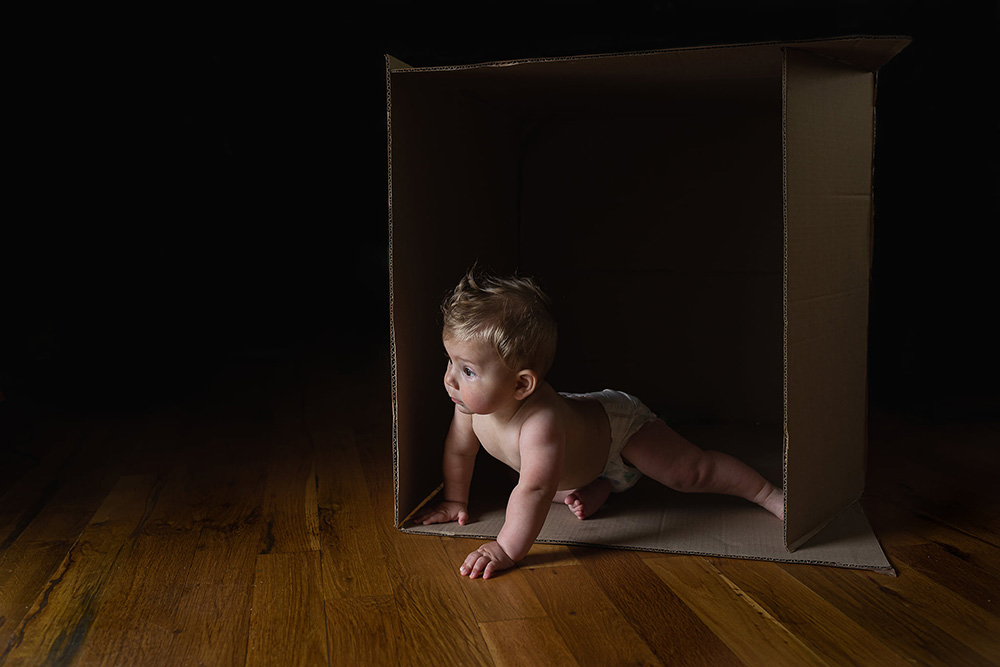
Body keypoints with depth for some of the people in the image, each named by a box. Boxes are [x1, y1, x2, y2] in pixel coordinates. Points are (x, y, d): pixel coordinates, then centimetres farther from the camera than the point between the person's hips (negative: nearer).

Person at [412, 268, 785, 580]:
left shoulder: (540, 421, -50)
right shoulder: (474, 401, -26)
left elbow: (535, 490, -56)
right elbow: (460, 449, -7)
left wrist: (506, 549, -57)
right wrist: (455, 500, 0)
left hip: (619, 426, -7)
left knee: (691, 473, -3)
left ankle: (766, 494, 16)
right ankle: (598, 486, 26)